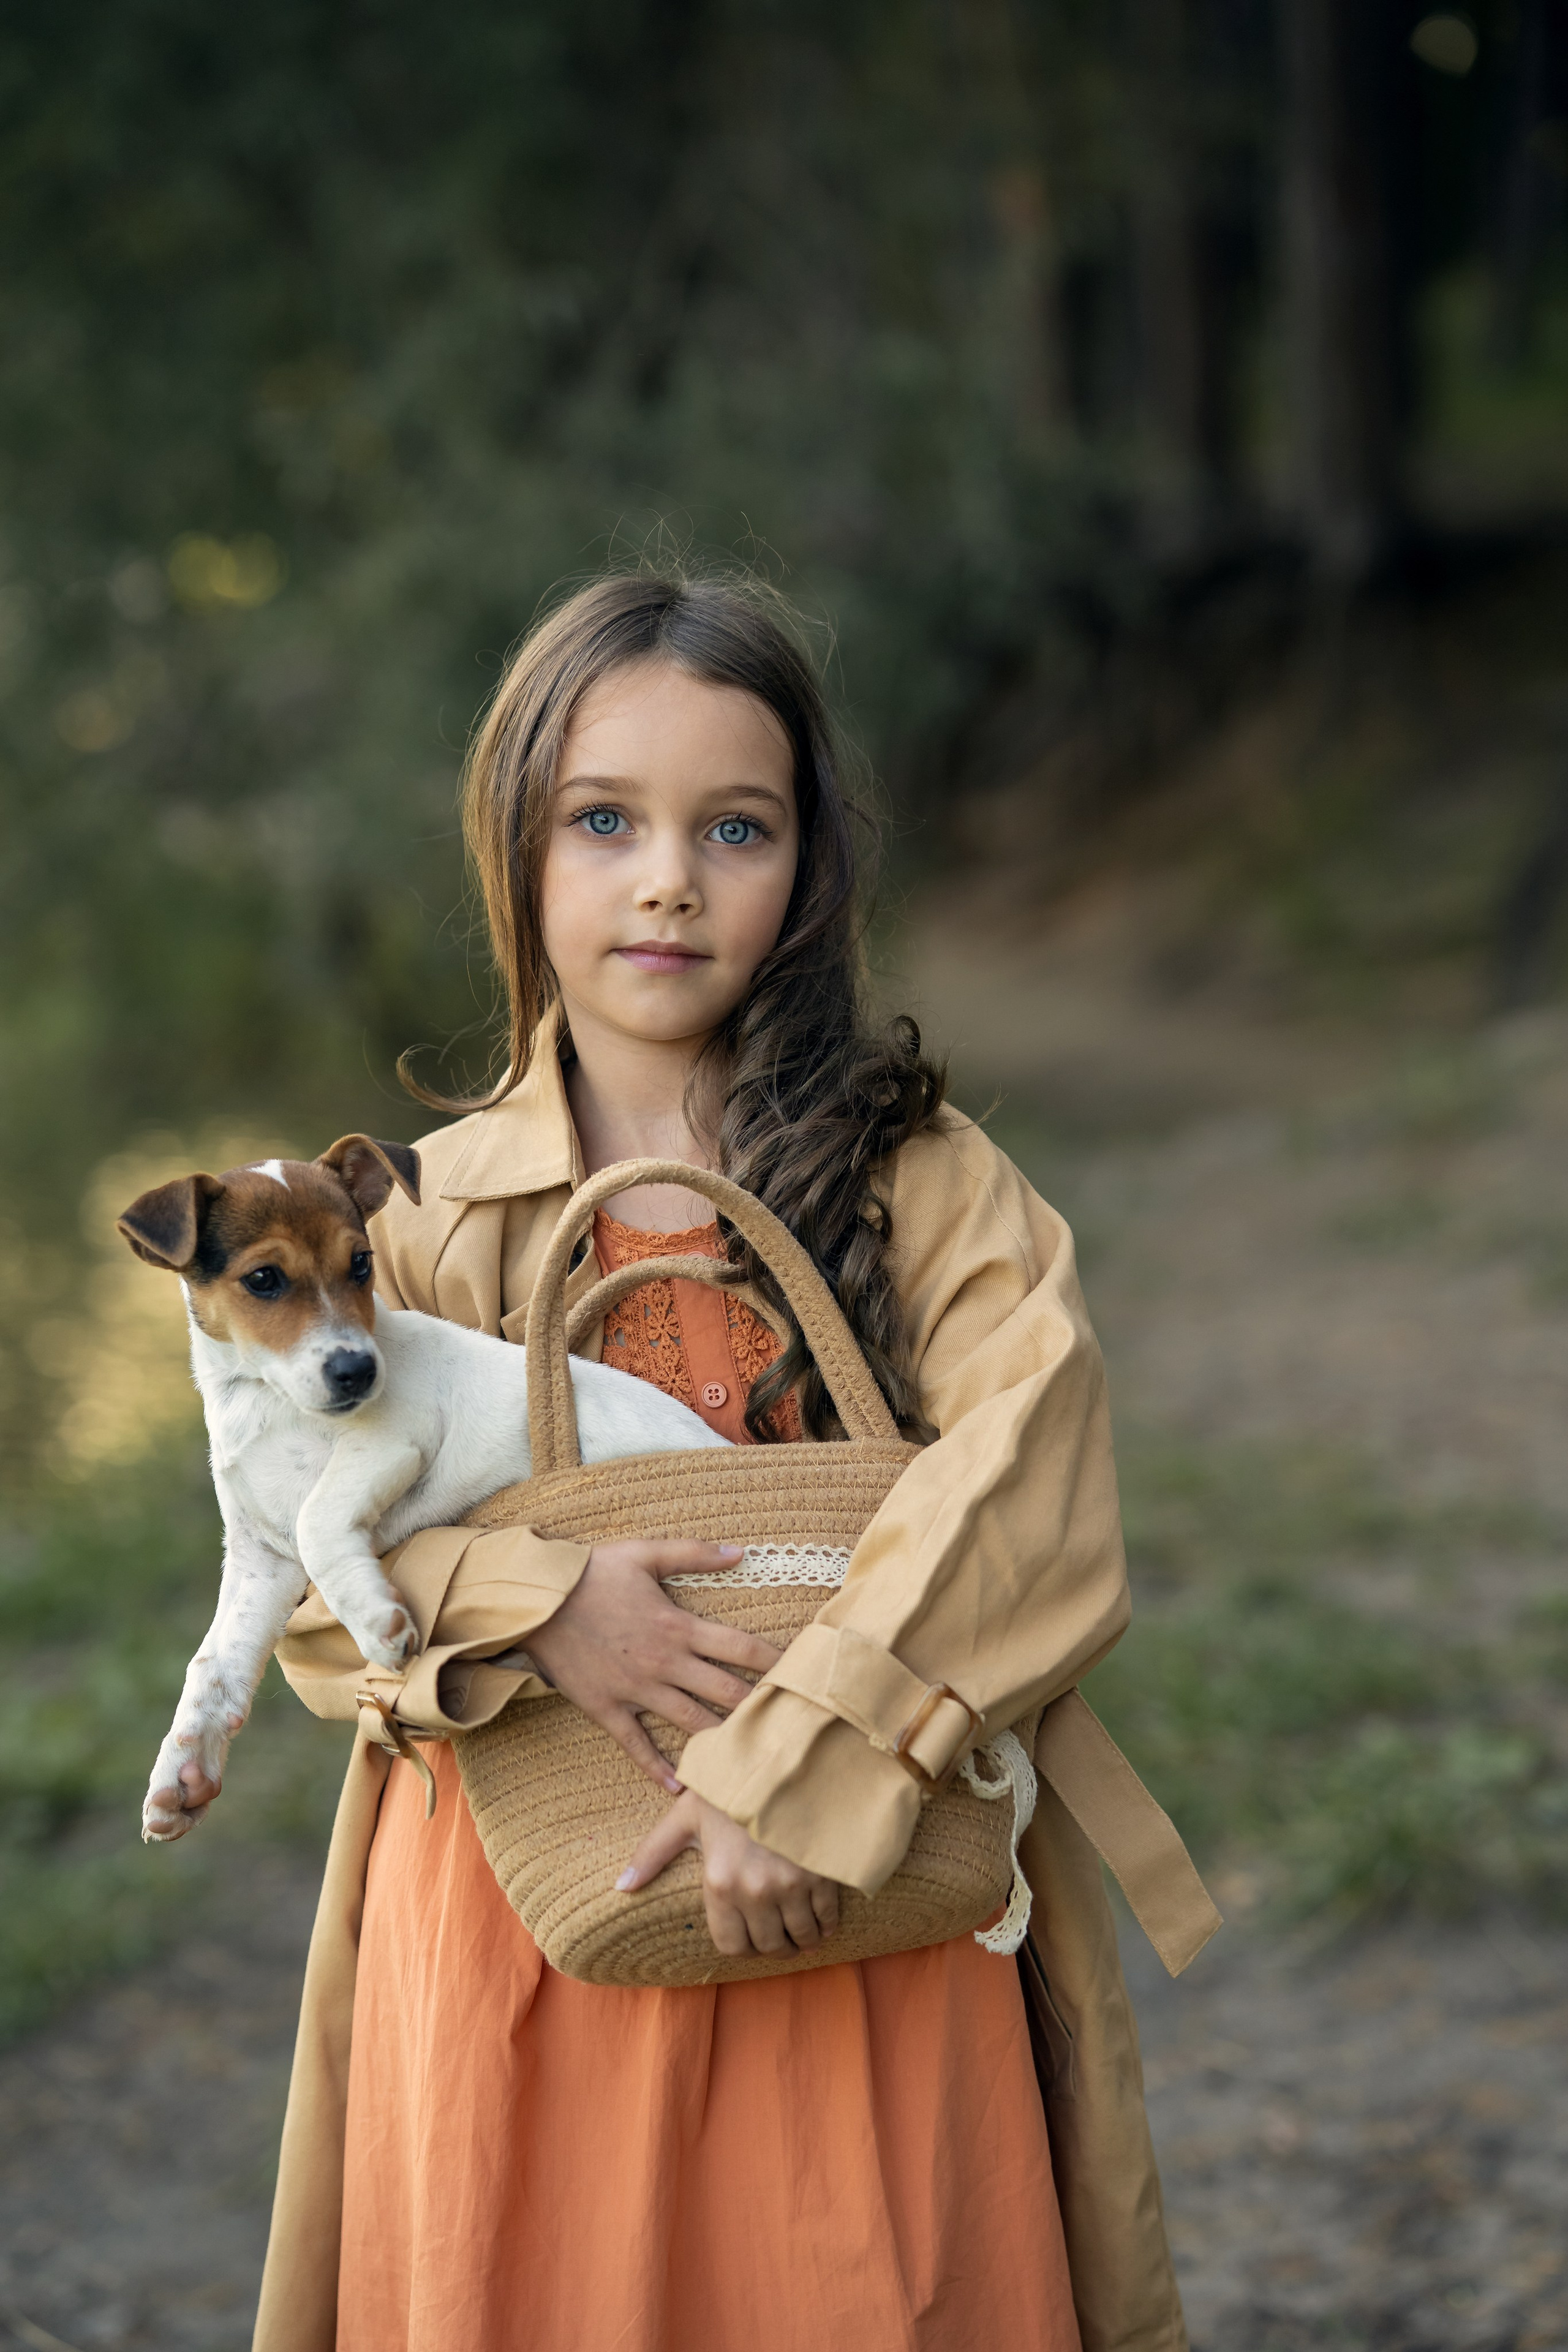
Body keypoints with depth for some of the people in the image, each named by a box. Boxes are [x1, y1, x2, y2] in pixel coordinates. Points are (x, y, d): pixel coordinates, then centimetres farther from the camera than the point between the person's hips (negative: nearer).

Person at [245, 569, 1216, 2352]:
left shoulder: (920, 1182, -2)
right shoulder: (430, 1214, 4)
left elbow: (1033, 1511, -15)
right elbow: (306, 1584, 3)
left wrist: (798, 1774, -24)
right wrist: (535, 1609, -16)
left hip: (856, 1932, -1)